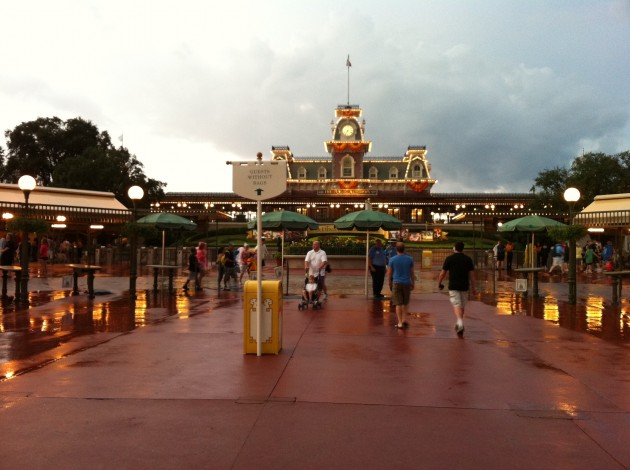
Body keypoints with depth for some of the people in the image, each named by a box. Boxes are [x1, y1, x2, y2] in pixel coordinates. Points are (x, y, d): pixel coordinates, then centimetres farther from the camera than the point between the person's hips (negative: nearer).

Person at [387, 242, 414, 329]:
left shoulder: (392, 259, -5)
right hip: (407, 283, 2)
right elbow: (412, 273, 3)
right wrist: (413, 283, 14)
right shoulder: (409, 259, -2)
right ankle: (404, 320, 11)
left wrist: (390, 283, 12)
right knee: (405, 303, 17)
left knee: (398, 304, 1)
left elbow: (389, 273, 0)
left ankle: (400, 322, 0)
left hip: (396, 283, -2)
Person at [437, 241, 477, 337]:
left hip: (453, 286, -3)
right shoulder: (468, 259, 5)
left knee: (456, 304, -8)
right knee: (462, 305, 15)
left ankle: (459, 321, -32)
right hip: (464, 286, 4)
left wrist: (439, 283, 13)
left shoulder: (449, 258, -4)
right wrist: (473, 288, 9)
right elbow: (472, 274, 3)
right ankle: (459, 326, 25)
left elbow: (443, 273, -2)